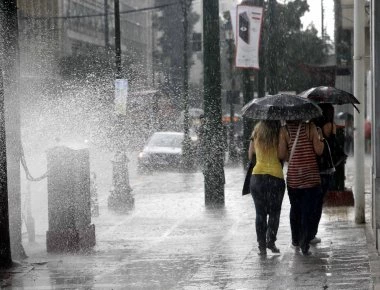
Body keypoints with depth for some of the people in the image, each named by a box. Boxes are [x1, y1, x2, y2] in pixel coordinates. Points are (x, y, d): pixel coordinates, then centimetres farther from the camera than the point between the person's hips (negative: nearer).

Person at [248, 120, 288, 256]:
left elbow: (250, 155, 11)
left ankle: (262, 245, 6)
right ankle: (270, 241, 1)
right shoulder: (279, 134, -7)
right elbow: (282, 155, -10)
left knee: (260, 213, 8)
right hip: (275, 176, -3)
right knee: (274, 212, 10)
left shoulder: (256, 133, 4)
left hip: (257, 176, 3)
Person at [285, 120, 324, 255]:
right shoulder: (310, 127, -9)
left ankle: (295, 240, 30)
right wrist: (320, 137, 5)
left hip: (293, 177, 2)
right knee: (308, 212, 2)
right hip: (311, 177, -2)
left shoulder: (285, 130, -4)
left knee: (295, 209, 20)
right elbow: (319, 151, -9)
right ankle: (305, 244, -3)